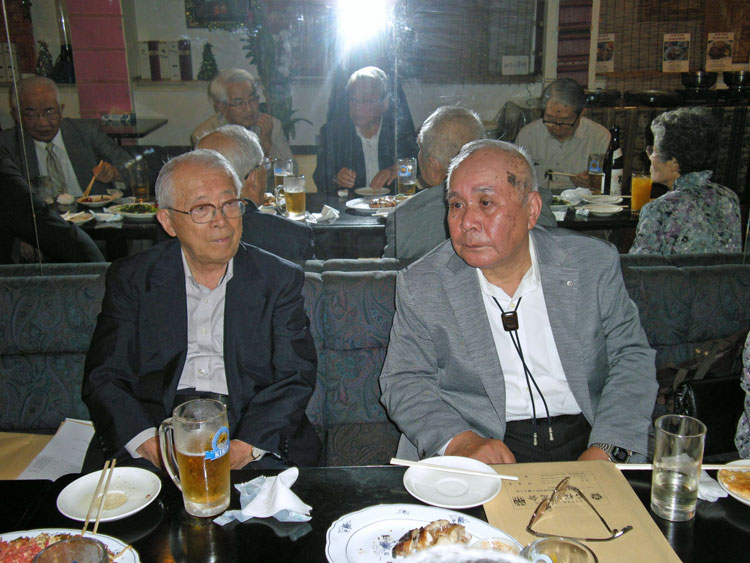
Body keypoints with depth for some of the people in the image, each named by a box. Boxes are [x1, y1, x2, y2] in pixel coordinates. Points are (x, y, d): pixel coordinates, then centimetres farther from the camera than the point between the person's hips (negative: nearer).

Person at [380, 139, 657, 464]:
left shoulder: (595, 263, 2)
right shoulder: (420, 285, -2)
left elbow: (633, 357, 4)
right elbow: (403, 383, -1)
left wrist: (605, 451, -11)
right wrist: (459, 441, -19)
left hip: (586, 440, 2)